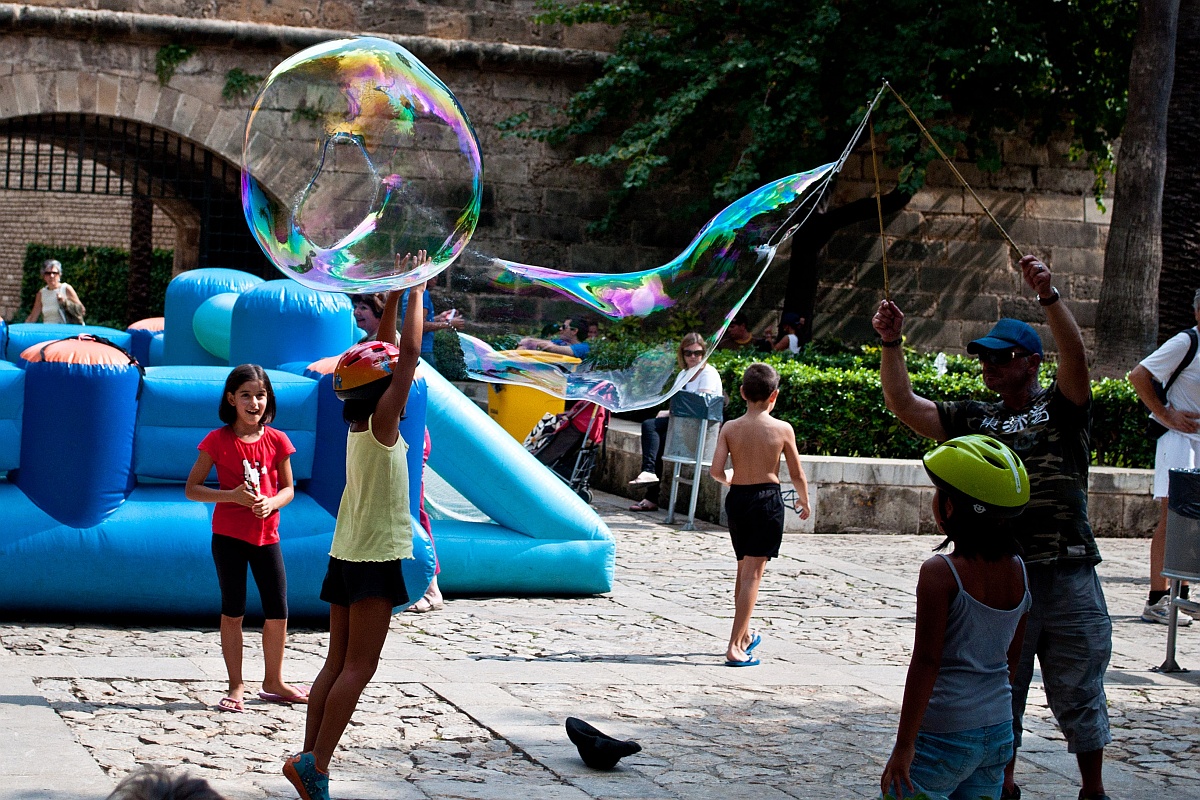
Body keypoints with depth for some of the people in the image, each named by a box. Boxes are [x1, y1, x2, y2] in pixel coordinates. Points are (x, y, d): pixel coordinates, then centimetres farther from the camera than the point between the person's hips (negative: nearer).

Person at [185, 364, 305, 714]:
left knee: (278, 612, 6)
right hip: (229, 536, -3)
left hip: (266, 535, 3)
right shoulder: (218, 441, -6)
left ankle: (273, 683, 23)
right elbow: (191, 489, -5)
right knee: (233, 612, 2)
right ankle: (236, 687, 12)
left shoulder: (276, 440, 1)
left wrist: (272, 502, -14)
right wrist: (233, 496, -18)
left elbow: (288, 488, 9)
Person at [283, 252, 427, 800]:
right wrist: (414, 296, -7)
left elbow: (386, 357, 17)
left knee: (338, 663, 9)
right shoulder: (381, 423, -13)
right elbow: (409, 355, -16)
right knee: (358, 668, -8)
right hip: (375, 559, -8)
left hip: (347, 555, 8)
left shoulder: (359, 424, 8)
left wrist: (393, 299, 17)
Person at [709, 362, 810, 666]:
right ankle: (734, 648, -11)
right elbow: (797, 475, -1)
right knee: (753, 573, -4)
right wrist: (804, 501, 18)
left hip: (736, 498, 3)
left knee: (743, 568, 21)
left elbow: (715, 470, -10)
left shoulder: (730, 428, -4)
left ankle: (744, 636, 37)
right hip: (767, 499, -3)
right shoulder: (782, 429, -7)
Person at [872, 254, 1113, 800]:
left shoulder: (1061, 407, 3)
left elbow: (1076, 358, -17)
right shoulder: (974, 420, 13)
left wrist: (1048, 296, -29)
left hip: (1068, 579, -3)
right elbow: (903, 405, 5)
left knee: (1078, 695, 6)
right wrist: (891, 344, -8)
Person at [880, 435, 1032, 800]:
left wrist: (904, 745, -12)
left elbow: (926, 662, -16)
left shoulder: (940, 573, -17)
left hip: (944, 737, -7)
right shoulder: (1016, 570, 3)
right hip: (999, 733, 7)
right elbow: (1013, 656, 12)